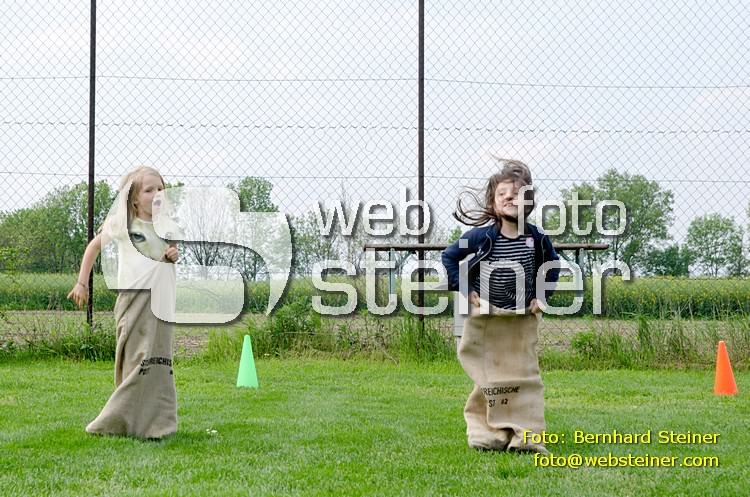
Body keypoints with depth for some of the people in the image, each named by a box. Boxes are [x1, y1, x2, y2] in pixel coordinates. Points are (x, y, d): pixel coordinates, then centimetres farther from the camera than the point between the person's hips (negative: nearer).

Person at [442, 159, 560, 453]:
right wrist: (464, 289, -6)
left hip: (523, 319, 3)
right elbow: (449, 257, -1)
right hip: (485, 317, -2)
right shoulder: (481, 236, -11)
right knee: (489, 378, 3)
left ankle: (526, 436, 7)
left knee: (525, 376, 3)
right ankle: (487, 434, 11)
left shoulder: (536, 237, -2)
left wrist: (542, 296, 8)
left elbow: (552, 265, 16)